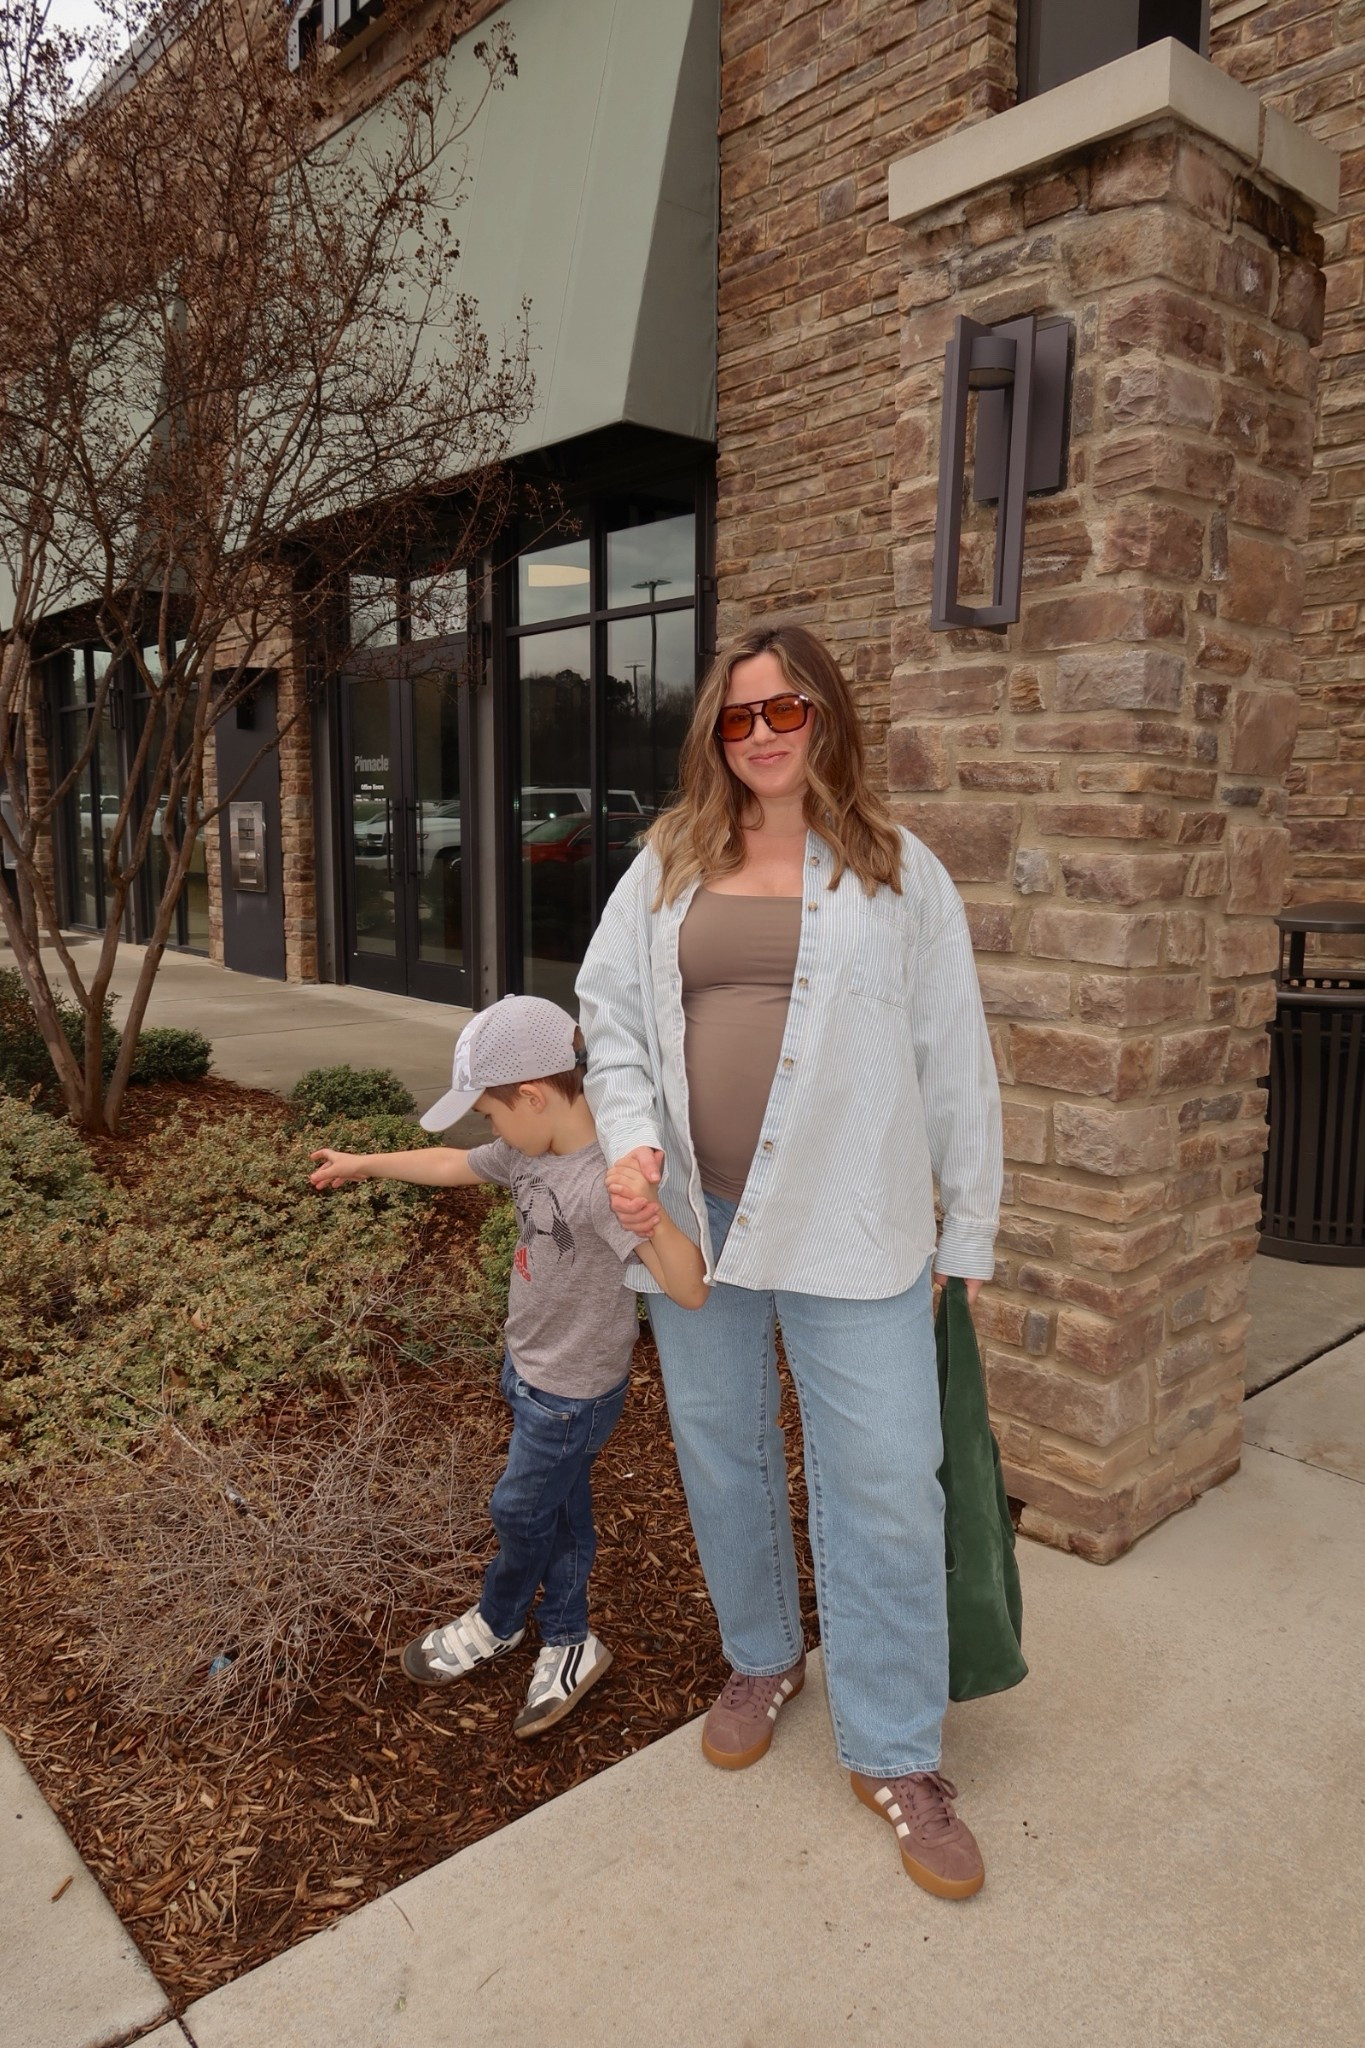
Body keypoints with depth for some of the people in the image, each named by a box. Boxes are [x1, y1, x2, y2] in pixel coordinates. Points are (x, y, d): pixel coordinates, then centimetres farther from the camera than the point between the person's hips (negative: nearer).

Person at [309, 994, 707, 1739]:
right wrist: (366, 1163, 24)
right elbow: (452, 1165, 13)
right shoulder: (530, 1151, -7)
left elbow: (689, 1290, -44)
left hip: (572, 1395, -7)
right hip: (529, 1369, 7)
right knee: (561, 1510, 21)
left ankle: (494, 1623, 45)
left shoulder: (603, 1182, -35)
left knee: (520, 1511, 17)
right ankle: (566, 1642, 40)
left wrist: (653, 1216, -64)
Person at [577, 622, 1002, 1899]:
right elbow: (610, 1011, 8)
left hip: (849, 1225, -2)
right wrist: (630, 1136, -10)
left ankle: (893, 1751, 23)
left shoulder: (898, 874, 0)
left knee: (886, 1483, 1)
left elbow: (954, 1060, 1)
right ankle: (761, 1660, 44)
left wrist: (971, 1229, 1)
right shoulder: (667, 868, 6)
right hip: (694, 1215, 3)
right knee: (721, 1453, 18)